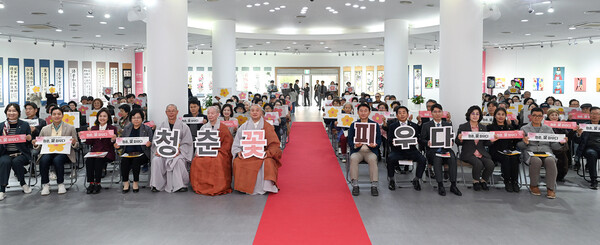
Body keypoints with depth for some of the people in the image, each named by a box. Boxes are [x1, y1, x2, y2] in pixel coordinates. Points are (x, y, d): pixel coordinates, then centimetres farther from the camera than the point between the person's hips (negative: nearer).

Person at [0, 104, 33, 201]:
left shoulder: (25, 125, 7)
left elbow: (30, 142, 9)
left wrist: (29, 138, -14)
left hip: (21, 153, -1)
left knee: (16, 162, -32)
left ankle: (22, 183, -6)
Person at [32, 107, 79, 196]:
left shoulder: (70, 128, 10)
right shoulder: (45, 129, 15)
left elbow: (76, 145, 9)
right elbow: (39, 145, 15)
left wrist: (74, 143, -14)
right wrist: (35, 144, -8)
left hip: (63, 153, -2)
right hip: (48, 152, 2)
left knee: (57, 160, -34)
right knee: (44, 159, -31)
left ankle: (61, 184, -16)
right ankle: (45, 185, -17)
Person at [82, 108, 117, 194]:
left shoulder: (112, 128, 8)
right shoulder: (93, 128, 19)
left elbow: (112, 144, 1)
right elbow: (90, 143, 13)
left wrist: (113, 140, -21)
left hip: (107, 152, -3)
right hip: (94, 151, 3)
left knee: (98, 161, -33)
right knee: (88, 160, -29)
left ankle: (97, 184, -21)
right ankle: (91, 183, -21)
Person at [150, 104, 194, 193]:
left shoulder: (183, 127, 8)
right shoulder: (160, 126, 17)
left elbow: (187, 143, 1)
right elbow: (155, 142, 12)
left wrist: (179, 150, -16)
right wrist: (158, 150, -9)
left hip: (178, 153, -2)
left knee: (178, 161, -35)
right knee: (156, 160, -29)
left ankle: (180, 185, -24)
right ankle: (157, 185, -19)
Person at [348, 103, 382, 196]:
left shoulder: (375, 124, 11)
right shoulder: (353, 125, 12)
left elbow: (379, 140, 6)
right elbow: (349, 141, 6)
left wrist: (375, 144, -18)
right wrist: (355, 145, -16)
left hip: (371, 150, 0)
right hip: (357, 151, 1)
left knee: (372, 159, -34)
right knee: (353, 159, -33)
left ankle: (374, 186, -27)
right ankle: (355, 185, -26)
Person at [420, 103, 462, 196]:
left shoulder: (448, 125, 19)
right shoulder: (426, 125, 11)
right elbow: (421, 140, 6)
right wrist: (427, 143, -16)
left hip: (445, 149, 2)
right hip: (432, 150, -2)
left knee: (452, 158, -32)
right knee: (437, 158, -36)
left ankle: (453, 185, -27)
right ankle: (440, 185, -32)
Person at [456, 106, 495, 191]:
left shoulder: (483, 127, 16)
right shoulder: (462, 127, 3)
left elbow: (485, 143, 16)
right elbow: (458, 143, 4)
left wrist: (491, 140, -4)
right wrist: (460, 139, -19)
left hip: (482, 153, 4)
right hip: (469, 153, -4)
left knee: (490, 164, -23)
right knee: (478, 163, -31)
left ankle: (483, 181, 5)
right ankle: (476, 182, -3)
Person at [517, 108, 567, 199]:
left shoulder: (548, 129, 20)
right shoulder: (524, 128, 14)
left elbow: (553, 145, 16)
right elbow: (518, 145, 7)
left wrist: (560, 143, -5)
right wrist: (525, 143, -15)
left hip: (546, 152, 2)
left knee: (550, 160, -33)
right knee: (536, 161, -36)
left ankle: (551, 189, -24)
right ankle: (533, 185, -14)